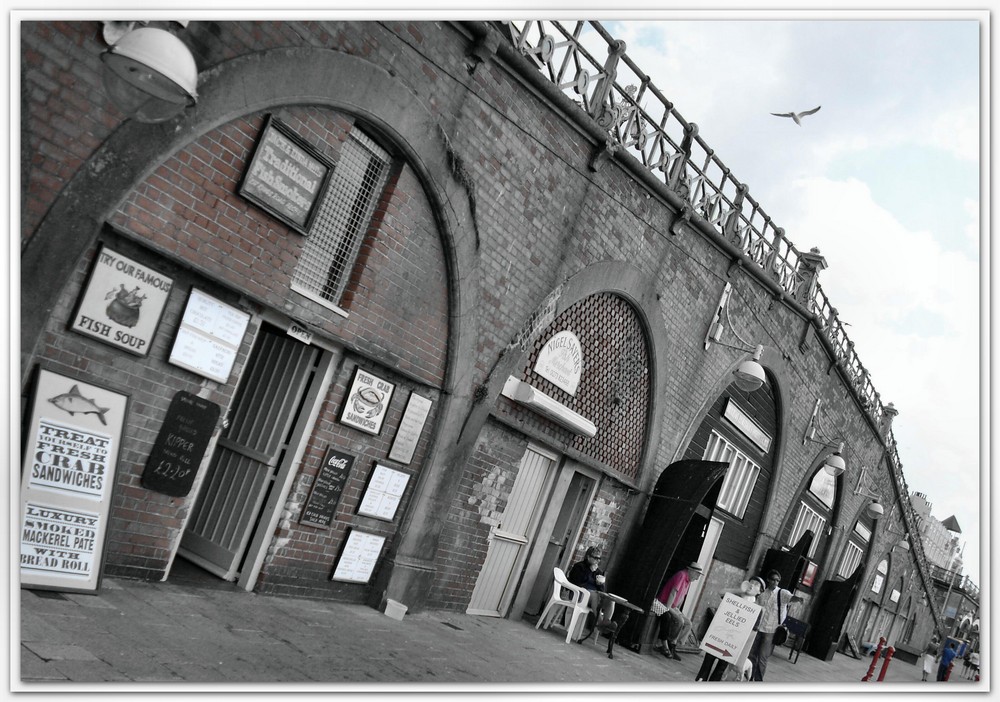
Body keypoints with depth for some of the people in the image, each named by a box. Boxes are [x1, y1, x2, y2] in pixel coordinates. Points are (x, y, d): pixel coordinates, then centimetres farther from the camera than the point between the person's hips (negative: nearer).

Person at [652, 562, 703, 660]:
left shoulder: (689, 580, 12)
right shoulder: (681, 575, -18)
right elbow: (673, 592, -22)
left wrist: (678, 610, 10)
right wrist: (667, 608, -23)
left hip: (672, 607, 10)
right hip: (663, 605, -10)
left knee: (687, 624, 0)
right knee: (679, 621, -27)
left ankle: (663, 645, -1)